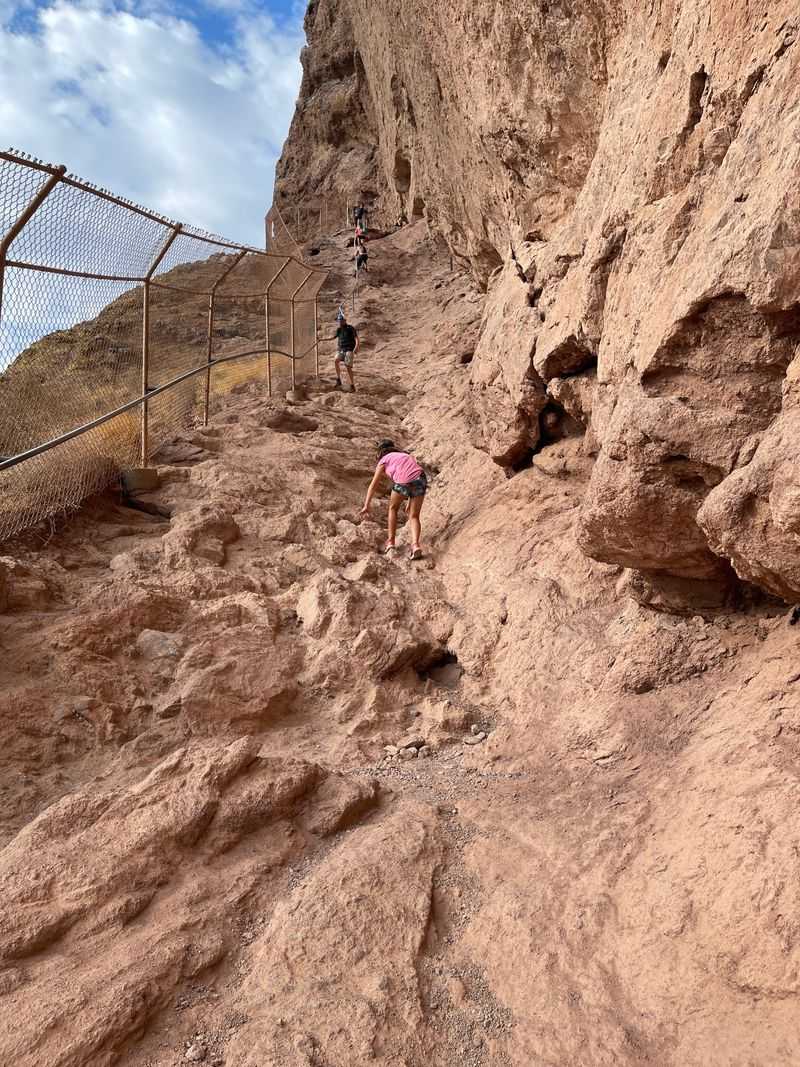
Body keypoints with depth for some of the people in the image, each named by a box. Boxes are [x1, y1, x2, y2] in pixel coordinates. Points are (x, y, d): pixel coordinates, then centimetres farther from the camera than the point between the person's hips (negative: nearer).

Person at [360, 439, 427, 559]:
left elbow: (373, 485, 18)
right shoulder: (406, 455, 35)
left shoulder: (384, 460, 20)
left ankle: (391, 542, 25)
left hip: (403, 482, -4)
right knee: (414, 516, 13)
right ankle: (416, 544, -9)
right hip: (420, 479, 4)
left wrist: (366, 506, 21)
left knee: (393, 508, 24)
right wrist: (410, 501, 47)